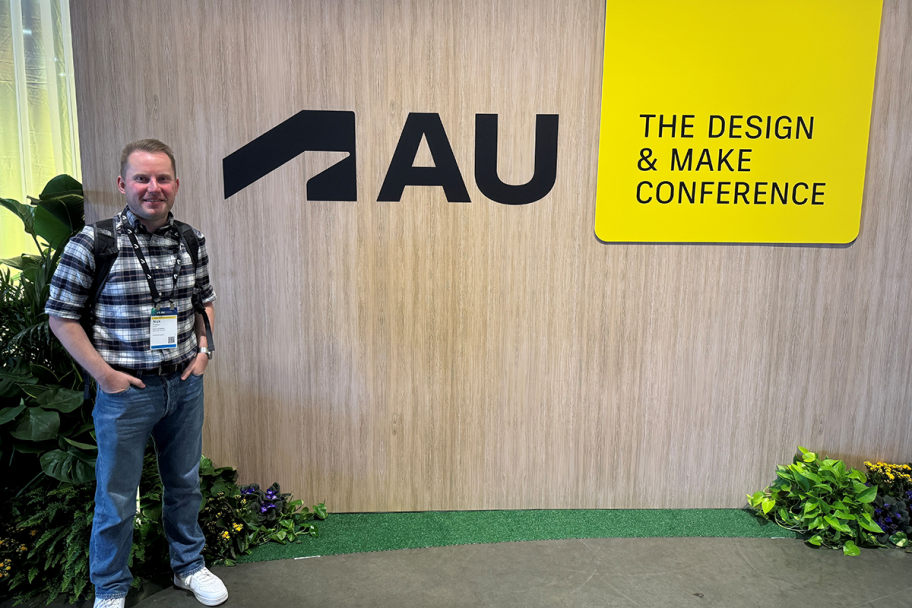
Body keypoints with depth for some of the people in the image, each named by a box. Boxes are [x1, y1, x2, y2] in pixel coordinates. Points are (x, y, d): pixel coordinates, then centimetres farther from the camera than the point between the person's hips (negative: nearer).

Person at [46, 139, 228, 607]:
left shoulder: (191, 242, 1)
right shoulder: (93, 243, -13)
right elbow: (61, 316, -8)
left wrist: (203, 350, 3)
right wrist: (103, 373, -12)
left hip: (185, 385, 4)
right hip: (125, 390, -4)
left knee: (185, 484, 19)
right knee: (116, 498, 9)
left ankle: (189, 566, 40)